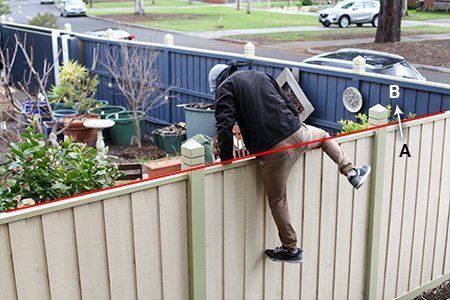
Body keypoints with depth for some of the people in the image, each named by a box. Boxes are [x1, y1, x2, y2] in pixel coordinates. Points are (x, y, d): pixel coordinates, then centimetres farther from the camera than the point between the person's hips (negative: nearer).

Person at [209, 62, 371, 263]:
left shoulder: (225, 87, 6)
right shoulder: (261, 76, 24)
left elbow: (225, 125, -8)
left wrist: (226, 158, 1)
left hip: (271, 152, -5)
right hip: (296, 134, 5)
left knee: (277, 201, 14)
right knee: (322, 135, 38)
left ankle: (290, 249, 26)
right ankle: (351, 172, 33)